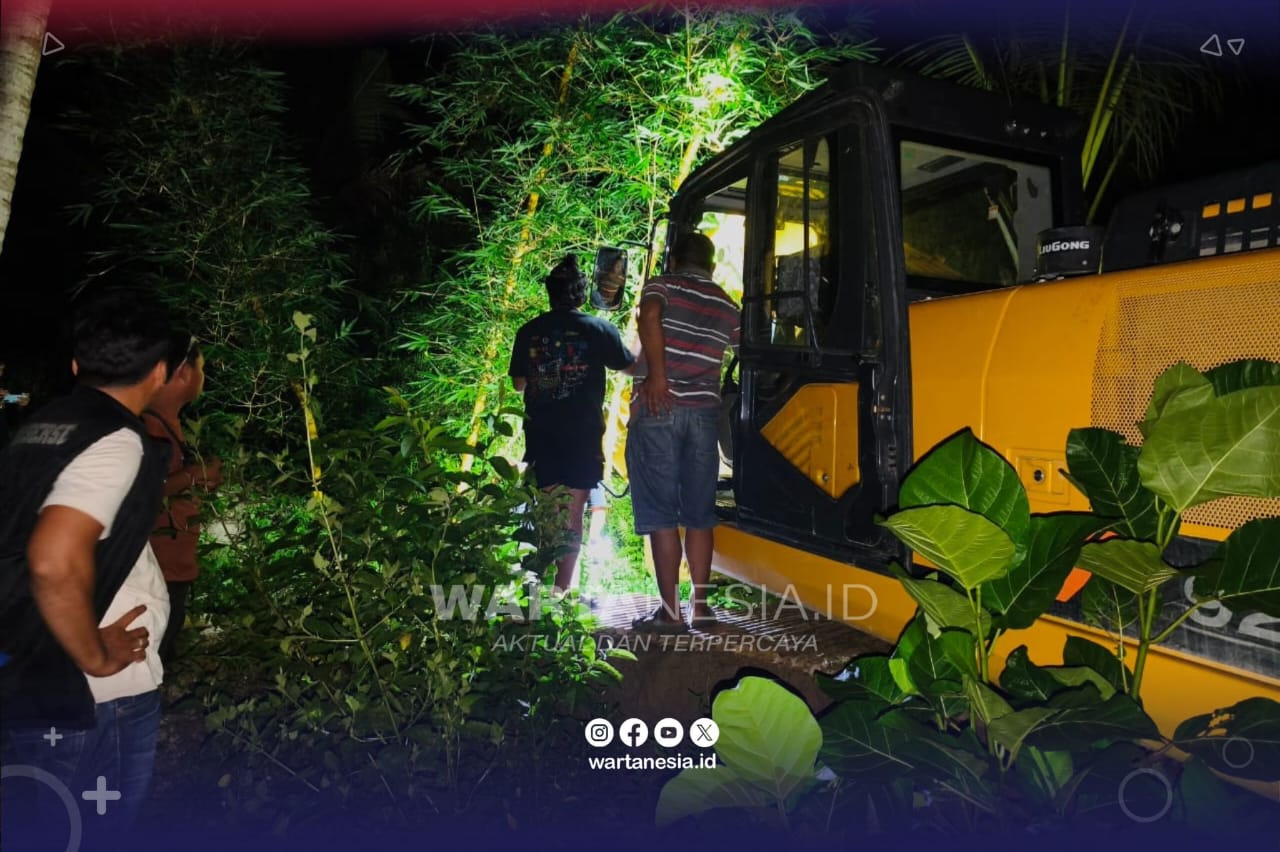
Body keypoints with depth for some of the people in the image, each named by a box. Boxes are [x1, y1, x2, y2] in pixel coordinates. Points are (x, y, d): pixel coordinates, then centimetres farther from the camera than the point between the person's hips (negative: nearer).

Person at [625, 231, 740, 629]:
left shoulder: (661, 285, 2)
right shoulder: (727, 306, 15)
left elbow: (649, 317, -20)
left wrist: (657, 377, -18)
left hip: (658, 409, -4)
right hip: (704, 412, 4)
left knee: (660, 514, -1)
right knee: (699, 514, 10)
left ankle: (670, 610, 1)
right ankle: (699, 605, 14)